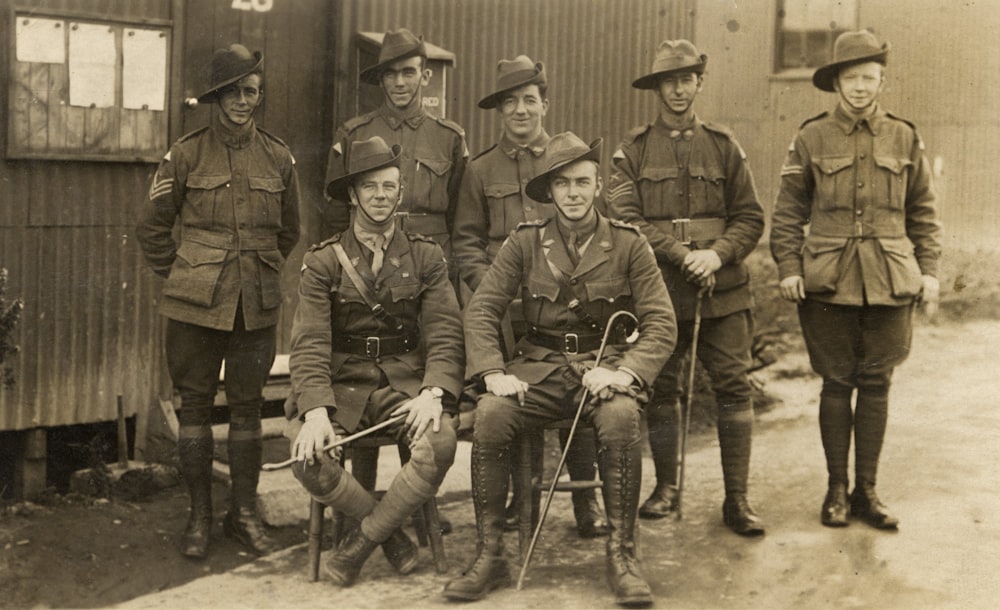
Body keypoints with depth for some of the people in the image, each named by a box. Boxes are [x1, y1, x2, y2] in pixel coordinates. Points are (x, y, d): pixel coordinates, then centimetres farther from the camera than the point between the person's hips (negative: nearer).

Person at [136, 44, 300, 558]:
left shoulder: (278, 158, 6)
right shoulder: (187, 154, -1)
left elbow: (288, 230, 20)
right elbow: (151, 226, 6)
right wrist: (180, 275, 7)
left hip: (257, 307, 2)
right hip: (196, 305, -2)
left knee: (247, 406, 7)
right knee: (195, 404, 4)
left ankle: (244, 512, 19)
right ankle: (198, 515, 15)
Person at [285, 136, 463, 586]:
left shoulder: (426, 258, 7)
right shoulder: (323, 262, 3)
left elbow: (445, 337, -1)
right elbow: (309, 345, -6)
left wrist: (432, 393, -21)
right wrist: (316, 411, -23)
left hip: (405, 384, 0)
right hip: (342, 384, 0)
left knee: (440, 443, -31)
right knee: (305, 456, -29)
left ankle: (362, 540, -10)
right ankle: (391, 533, -3)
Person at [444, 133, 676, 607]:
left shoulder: (628, 243, 3)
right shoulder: (525, 242, 6)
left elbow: (661, 324, -1)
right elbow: (480, 310, 3)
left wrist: (625, 372, -19)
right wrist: (493, 372, -14)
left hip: (605, 363, -1)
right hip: (540, 366, 1)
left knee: (620, 417, -35)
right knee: (490, 414, -28)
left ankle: (622, 555, -21)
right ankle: (489, 555, -17)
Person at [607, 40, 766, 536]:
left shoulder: (723, 145, 12)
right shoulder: (633, 150, 7)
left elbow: (750, 217, 9)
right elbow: (623, 217, -5)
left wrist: (717, 253, -11)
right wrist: (681, 255, -15)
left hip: (724, 289, 1)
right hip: (660, 289, -1)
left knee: (734, 385, -3)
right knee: (661, 388, 5)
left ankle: (736, 498, 3)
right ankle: (666, 486, 21)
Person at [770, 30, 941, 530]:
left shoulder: (904, 138, 7)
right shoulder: (811, 139, 1)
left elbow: (923, 212, 12)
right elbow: (788, 210, 4)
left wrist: (929, 271, 5)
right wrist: (788, 267, -5)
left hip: (890, 282, 2)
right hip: (829, 282, -2)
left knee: (876, 385, 6)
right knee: (837, 384, 5)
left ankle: (866, 490, 17)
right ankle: (836, 489, 17)